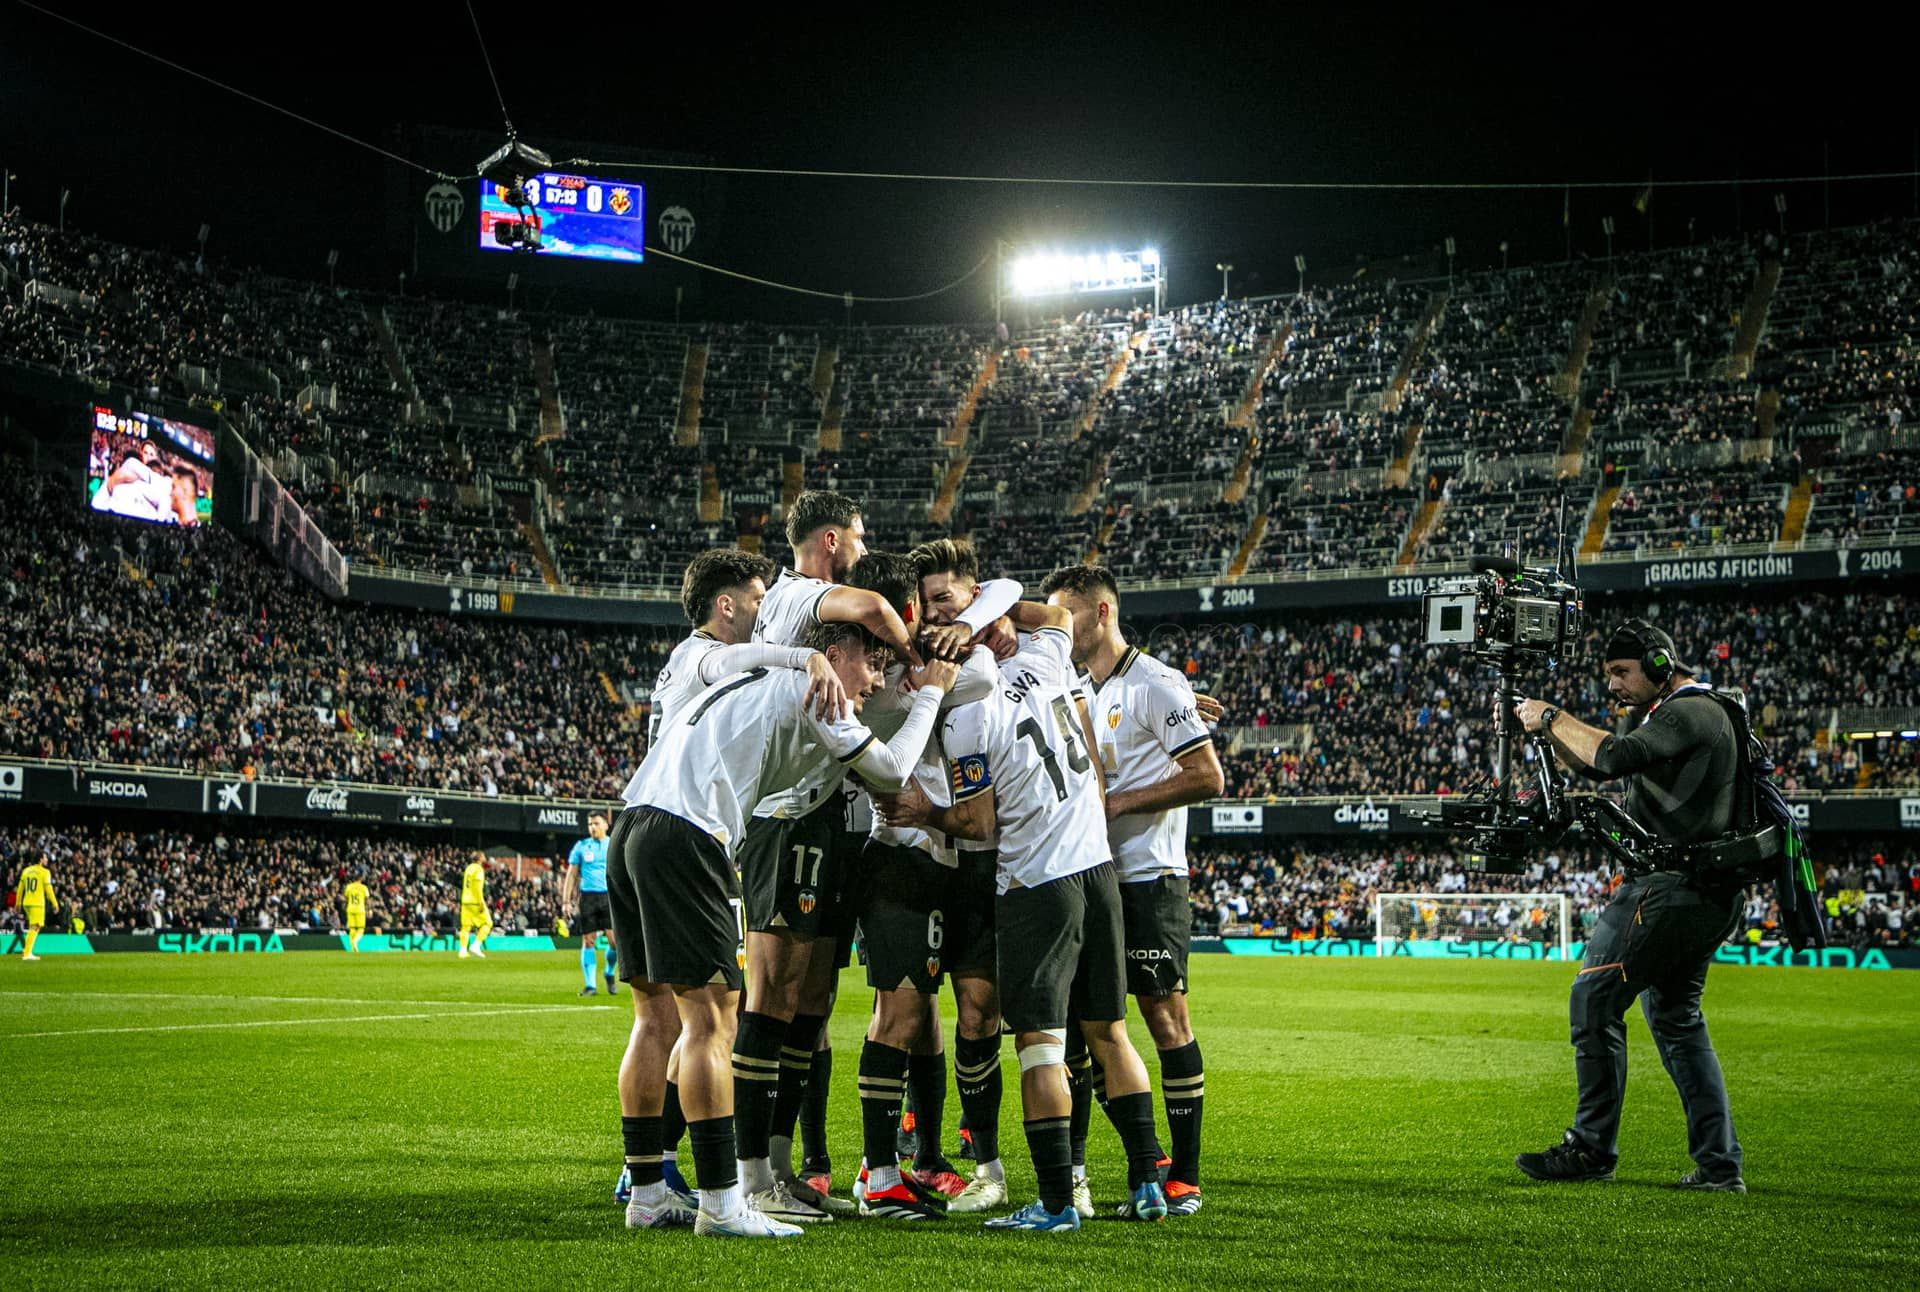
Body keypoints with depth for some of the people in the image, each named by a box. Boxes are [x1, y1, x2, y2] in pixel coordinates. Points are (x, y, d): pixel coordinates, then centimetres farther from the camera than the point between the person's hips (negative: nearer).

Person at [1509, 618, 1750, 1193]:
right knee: (1676, 1018, 14)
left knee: (1594, 1002, -8)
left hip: (1670, 886, -11)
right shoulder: (1667, 714, 21)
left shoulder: (1688, 713, -12)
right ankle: (1718, 1165, 11)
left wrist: (1554, 717, -13)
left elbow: (1614, 758, -25)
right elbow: (1595, 766, 23)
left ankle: (1591, 1148, -6)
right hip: (1708, 895, 11)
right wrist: (1544, 726, 8)